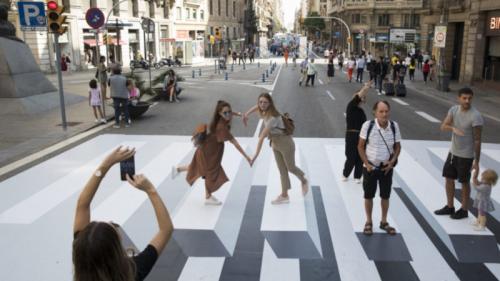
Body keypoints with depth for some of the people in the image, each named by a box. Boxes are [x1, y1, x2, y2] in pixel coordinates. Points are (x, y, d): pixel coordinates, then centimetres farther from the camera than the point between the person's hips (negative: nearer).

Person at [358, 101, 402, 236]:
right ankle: (368, 223, 26)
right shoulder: (368, 125, -14)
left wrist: (392, 161, -10)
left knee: (385, 196, 13)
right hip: (370, 167, -2)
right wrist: (366, 163, -13)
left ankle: (384, 222, 30)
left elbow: (397, 146, 4)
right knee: (369, 195, 9)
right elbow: (361, 146, -6)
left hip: (386, 167, 2)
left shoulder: (394, 126, -8)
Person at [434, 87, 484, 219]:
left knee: (464, 182, 7)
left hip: (466, 156, -6)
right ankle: (449, 207, 30)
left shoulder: (475, 116, -20)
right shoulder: (454, 109, -1)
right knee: (449, 178, 14)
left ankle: (464, 210, 24)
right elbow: (443, 126, -6)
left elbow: (477, 140, -17)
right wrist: (453, 128, -29)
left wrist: (477, 161, -15)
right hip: (453, 151, 6)